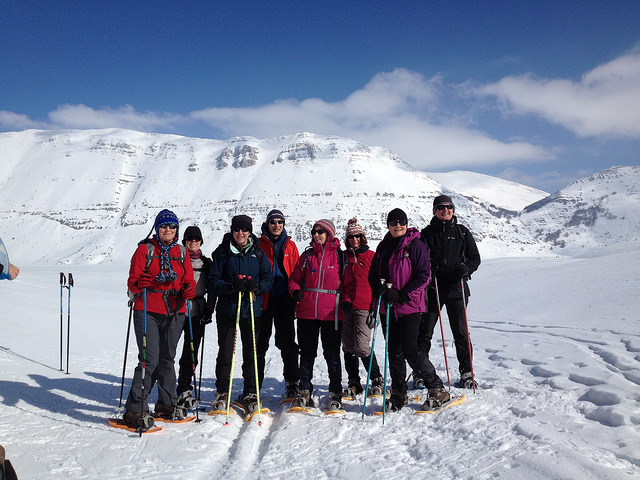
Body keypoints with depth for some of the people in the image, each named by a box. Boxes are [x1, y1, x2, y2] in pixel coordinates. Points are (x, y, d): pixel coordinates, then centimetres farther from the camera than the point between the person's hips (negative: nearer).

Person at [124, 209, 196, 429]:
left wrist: (189, 290, -12)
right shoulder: (145, 249, 2)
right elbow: (132, 282, -3)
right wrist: (140, 283, -26)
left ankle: (167, 404, 26)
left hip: (175, 313, 4)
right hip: (148, 312, -4)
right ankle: (135, 410, -1)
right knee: (150, 360, -10)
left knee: (167, 359, 12)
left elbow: (188, 280, 11)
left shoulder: (181, 252, 13)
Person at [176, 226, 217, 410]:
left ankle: (184, 391, 13)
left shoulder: (206, 262, 15)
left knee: (191, 353, 3)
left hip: (197, 311, 2)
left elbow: (211, 289, 14)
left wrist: (209, 309, 3)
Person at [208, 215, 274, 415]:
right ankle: (222, 392, 18)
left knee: (251, 352, 6)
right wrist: (230, 287, -19)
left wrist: (257, 286, -15)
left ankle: (250, 393, 18)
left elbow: (268, 278, 6)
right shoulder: (223, 252, 2)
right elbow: (213, 280, -1)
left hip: (252, 310, 1)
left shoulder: (258, 253, 6)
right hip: (227, 309, -1)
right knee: (225, 352, 2)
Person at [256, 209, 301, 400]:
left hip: (284, 300, 1)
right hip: (263, 300, -1)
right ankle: (255, 384, 17)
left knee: (287, 343, 4)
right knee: (260, 343, 6)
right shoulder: (259, 245, 4)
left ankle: (292, 383, 12)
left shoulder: (290, 245, 9)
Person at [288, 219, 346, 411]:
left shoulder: (340, 256, 4)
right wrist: (295, 291, -6)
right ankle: (305, 392, 20)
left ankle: (335, 394, 15)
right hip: (307, 312, 3)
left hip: (332, 312, -3)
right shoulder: (307, 255, 11)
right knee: (307, 352, 9)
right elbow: (295, 278, 14)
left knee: (332, 354, 3)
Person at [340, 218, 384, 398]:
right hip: (346, 308, 4)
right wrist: (344, 300, 0)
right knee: (348, 347, 5)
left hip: (364, 307, -4)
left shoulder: (371, 256, 4)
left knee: (361, 346, -11)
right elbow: (339, 281, 15)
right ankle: (354, 384, 18)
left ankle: (377, 380, 8)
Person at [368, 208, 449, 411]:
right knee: (394, 351, 8)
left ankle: (437, 388, 3)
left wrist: (403, 295, -17)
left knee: (410, 350, -12)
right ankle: (398, 394, 19)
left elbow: (424, 275, -10)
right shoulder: (383, 247, 12)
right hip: (387, 308, 6)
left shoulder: (415, 245, -5)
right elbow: (373, 272, 17)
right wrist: (379, 288, -4)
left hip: (410, 306, -5)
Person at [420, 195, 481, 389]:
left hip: (456, 288, 0)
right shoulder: (427, 233, 7)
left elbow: (475, 258, 10)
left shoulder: (462, 232, 8)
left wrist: (466, 268, -10)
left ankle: (466, 372, 16)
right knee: (424, 332, 2)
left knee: (461, 332, 4)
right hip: (432, 288, 0)